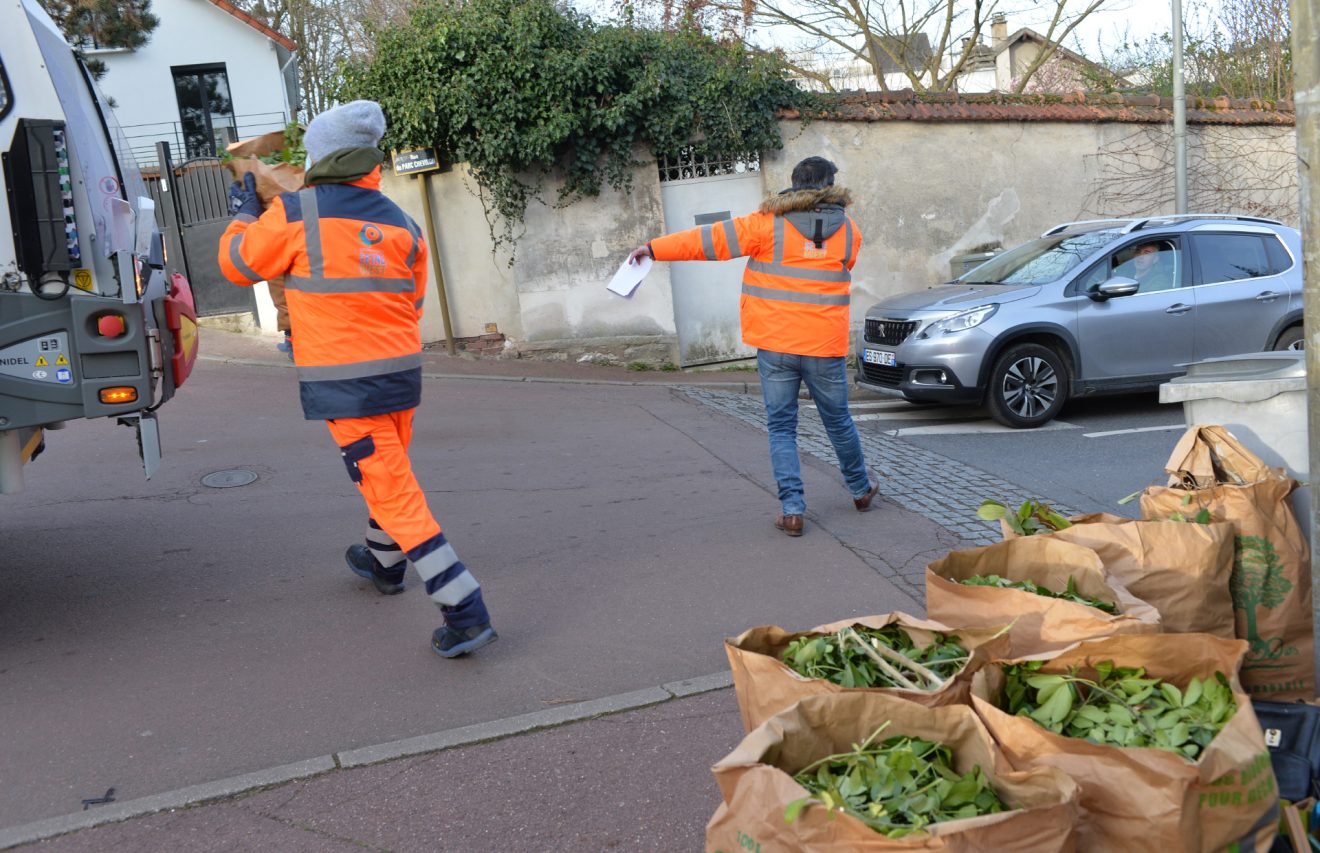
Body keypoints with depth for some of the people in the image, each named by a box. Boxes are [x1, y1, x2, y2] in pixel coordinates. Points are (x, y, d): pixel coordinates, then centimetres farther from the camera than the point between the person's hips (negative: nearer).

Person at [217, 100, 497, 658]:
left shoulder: (295, 214, -9)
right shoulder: (401, 225, 5)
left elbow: (237, 263, 6)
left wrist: (244, 213, 24)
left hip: (345, 382, -6)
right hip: (402, 371, 6)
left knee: (393, 492, -5)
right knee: (389, 473, 27)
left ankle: (465, 612, -9)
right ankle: (383, 565, 50)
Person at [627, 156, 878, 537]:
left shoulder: (769, 224, -5)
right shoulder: (849, 230, 4)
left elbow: (709, 239, -6)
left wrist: (654, 248, 0)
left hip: (775, 345, -2)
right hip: (826, 347, 2)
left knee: (781, 427, 7)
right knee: (838, 421, 19)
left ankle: (792, 509, 1)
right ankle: (861, 490, 35)